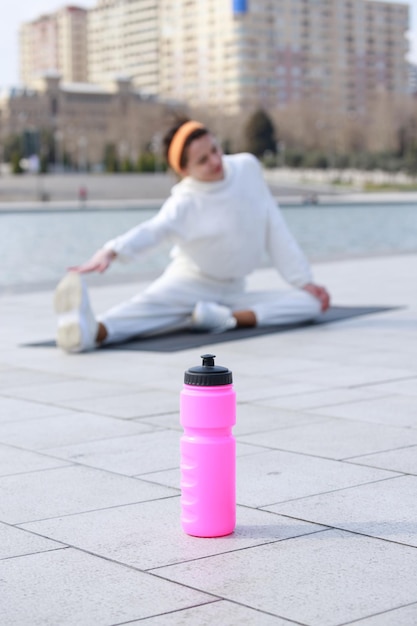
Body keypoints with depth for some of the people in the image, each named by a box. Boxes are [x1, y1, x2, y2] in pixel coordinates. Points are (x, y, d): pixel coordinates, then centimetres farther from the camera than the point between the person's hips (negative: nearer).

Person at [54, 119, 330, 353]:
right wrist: (111, 251, -64)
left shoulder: (248, 167, -8)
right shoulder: (185, 203, -21)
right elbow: (151, 229, -42)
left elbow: (275, 229, 1)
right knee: (151, 303, -35)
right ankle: (92, 332, -67)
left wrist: (304, 281, 1)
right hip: (190, 285, -5)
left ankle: (227, 318, -31)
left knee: (313, 303, -13)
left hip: (233, 290, 5)